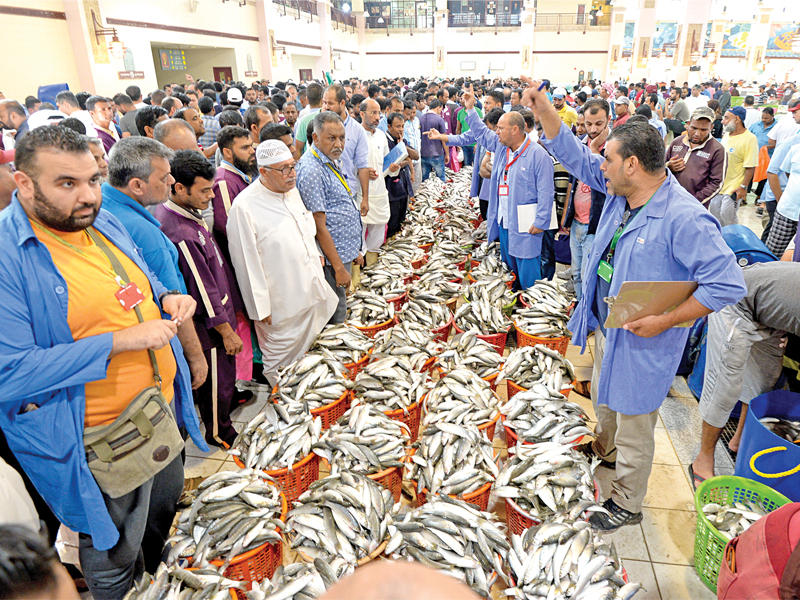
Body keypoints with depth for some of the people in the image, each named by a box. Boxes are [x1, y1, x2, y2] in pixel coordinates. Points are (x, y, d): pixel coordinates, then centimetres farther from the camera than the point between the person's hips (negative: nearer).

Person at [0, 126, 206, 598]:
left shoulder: (104, 223, 2)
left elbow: (144, 283, 18)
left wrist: (167, 299, -6)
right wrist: (119, 341, -30)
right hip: (102, 439, -7)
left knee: (167, 505, 31)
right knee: (115, 557, 17)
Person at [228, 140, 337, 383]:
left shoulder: (292, 190, 5)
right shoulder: (245, 207, -20)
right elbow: (247, 264, -18)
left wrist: (316, 256, 25)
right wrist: (261, 308, -15)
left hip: (313, 292, 8)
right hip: (282, 306, -8)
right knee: (279, 363, 7)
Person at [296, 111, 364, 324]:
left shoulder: (332, 161, 12)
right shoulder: (311, 169, -19)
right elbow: (319, 225, -21)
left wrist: (355, 250, 21)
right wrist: (339, 267, -20)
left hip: (344, 253, 9)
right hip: (332, 258, -9)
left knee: (339, 311, 20)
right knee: (335, 319, 2)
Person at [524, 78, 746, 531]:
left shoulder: (684, 218, -29)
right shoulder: (620, 191, -4)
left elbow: (728, 284, -28)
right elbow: (575, 157, 4)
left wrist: (664, 321, -27)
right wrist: (544, 110, -6)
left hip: (643, 342, -8)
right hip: (607, 329, 8)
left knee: (634, 428, 11)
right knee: (605, 398, 32)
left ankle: (627, 503, 34)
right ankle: (604, 447, 61)